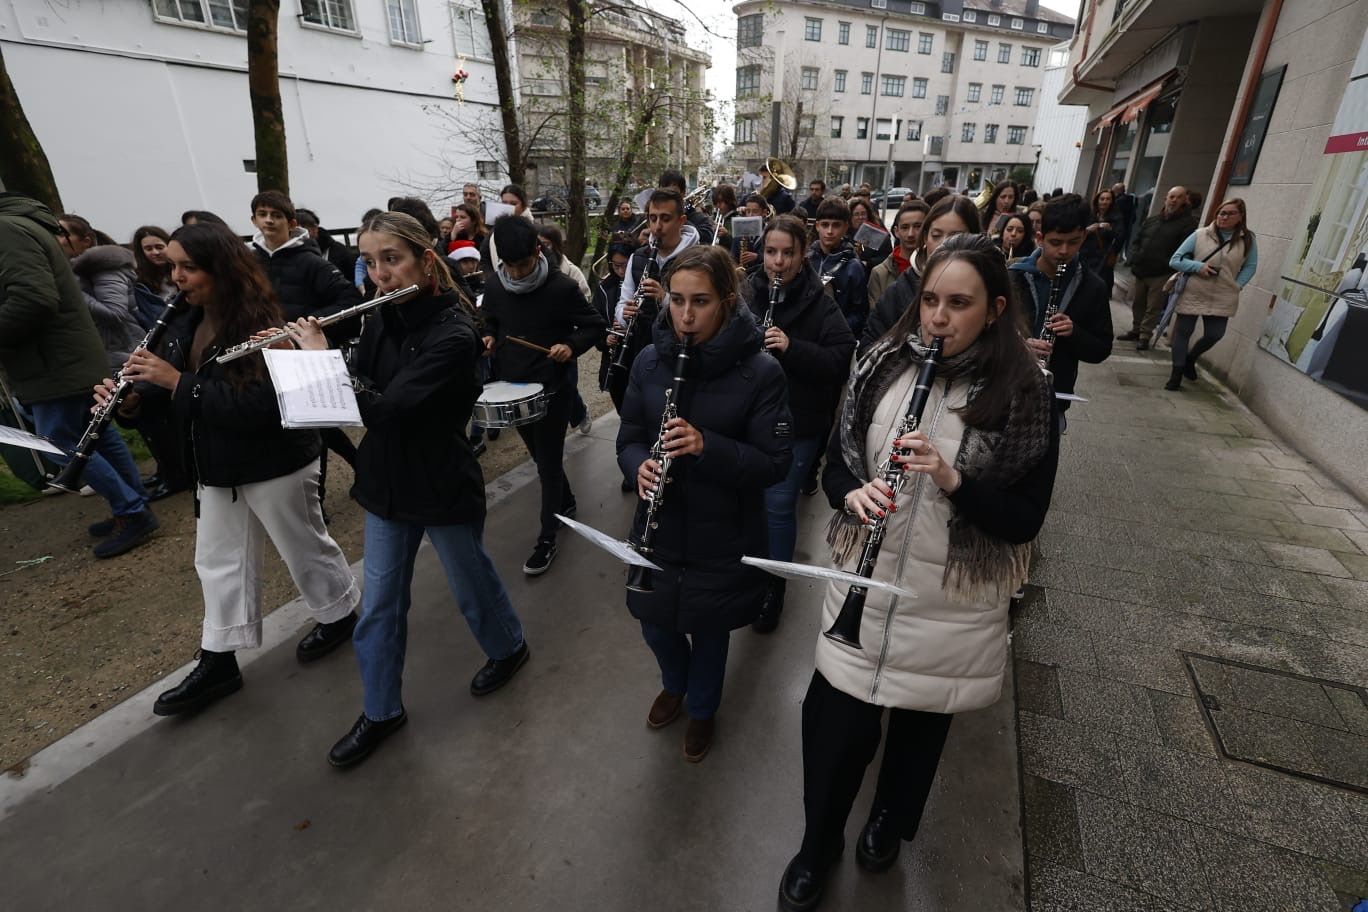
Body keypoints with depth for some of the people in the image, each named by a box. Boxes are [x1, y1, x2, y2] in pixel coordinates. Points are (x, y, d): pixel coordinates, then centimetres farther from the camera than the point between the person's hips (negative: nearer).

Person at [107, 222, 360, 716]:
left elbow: (258, 405, -29)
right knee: (218, 561, 15)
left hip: (275, 464, -8)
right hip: (216, 467, 9)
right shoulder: (185, 323, 4)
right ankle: (218, 663, 29)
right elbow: (168, 385, 11)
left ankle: (340, 616, 34)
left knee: (304, 547, 10)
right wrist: (133, 398, -9)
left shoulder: (260, 324, -22)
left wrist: (178, 382, -29)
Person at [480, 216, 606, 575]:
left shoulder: (561, 287, -15)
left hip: (552, 389, -5)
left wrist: (571, 346, -25)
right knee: (539, 456, 20)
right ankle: (566, 502, 44)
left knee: (548, 464, 2)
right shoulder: (494, 286, -2)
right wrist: (489, 338, -5)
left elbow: (594, 325, -7)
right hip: (513, 387, 6)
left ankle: (547, 538, 15)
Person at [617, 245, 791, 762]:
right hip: (658, 532, 3)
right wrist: (640, 465, -21)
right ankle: (675, 683, 56)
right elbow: (629, 439, 3)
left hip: (723, 539, -3)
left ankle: (702, 708, 51)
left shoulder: (761, 372, -15)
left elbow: (774, 465, -15)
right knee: (656, 625, 19)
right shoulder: (650, 361, -4)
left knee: (708, 631, 18)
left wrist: (706, 446, -31)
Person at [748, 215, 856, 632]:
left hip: (798, 424, -3)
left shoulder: (820, 303, -6)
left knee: (779, 504, 3)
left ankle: (773, 586, 23)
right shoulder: (744, 293, 1)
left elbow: (842, 359, -12)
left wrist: (792, 347, -25)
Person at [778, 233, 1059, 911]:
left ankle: (891, 819, 55)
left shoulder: (1023, 396, -10)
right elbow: (836, 462, 3)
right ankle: (818, 844, 42)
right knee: (836, 726, 11)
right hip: (864, 586, 1)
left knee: (921, 725, 22)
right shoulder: (884, 365, -3)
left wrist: (953, 479, -27)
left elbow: (1025, 522, -10)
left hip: (951, 608, -1)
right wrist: (854, 494, -19)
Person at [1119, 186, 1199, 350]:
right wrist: (1135, 258, 1)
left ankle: (1145, 336, 9)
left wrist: (1167, 265, -21)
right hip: (1140, 271, 5)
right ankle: (1136, 330, 30)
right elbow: (1136, 241, 18)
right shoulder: (1151, 220, 13)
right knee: (1137, 303, 15)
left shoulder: (1189, 223, -3)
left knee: (1153, 308, 0)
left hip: (1162, 274, -5)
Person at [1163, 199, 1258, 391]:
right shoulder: (1200, 235, -3)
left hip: (1221, 299, 2)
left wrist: (1236, 286, -3)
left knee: (1214, 335, -2)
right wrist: (1198, 266, -16)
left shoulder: (1247, 240, 2)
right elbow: (1175, 260, -3)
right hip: (1191, 295, -1)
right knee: (1182, 333, 2)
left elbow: (1250, 266, 10)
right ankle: (1176, 375, 11)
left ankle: (1190, 359, 28)